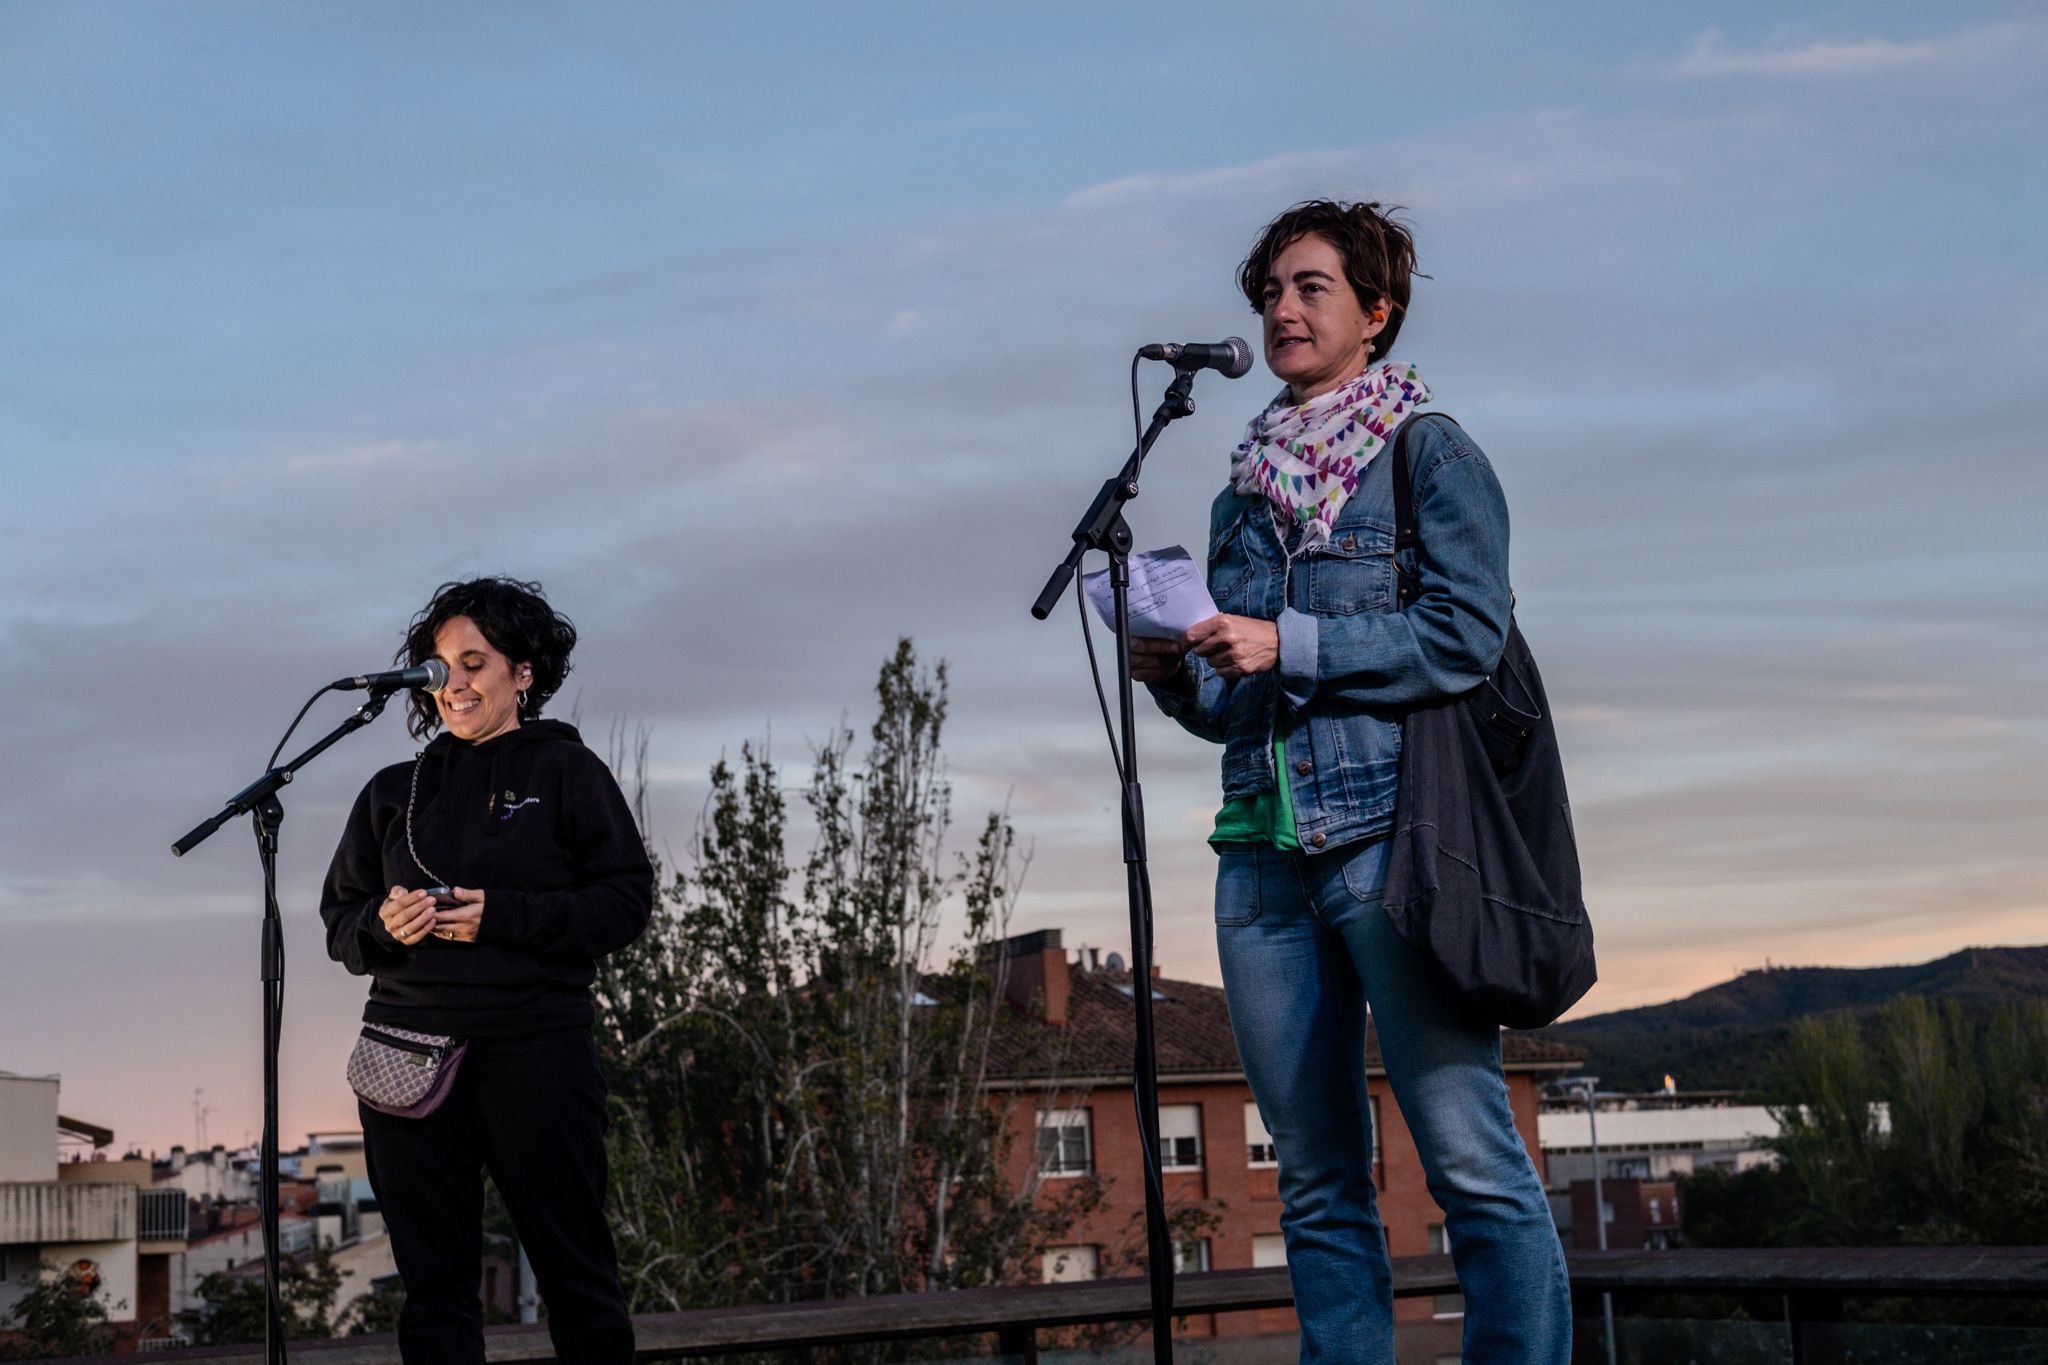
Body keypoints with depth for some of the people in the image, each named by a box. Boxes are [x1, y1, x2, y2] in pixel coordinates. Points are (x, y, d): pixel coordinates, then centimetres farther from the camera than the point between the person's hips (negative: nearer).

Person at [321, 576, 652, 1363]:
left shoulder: (565, 770, 4)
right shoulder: (394, 792, 16)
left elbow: (626, 902, -3)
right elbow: (339, 923, 16)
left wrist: (502, 915, -14)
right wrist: (382, 924, -7)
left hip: (536, 1056, -3)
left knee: (574, 1267, 0)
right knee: (433, 1282, 5)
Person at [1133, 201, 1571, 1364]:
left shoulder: (1429, 453, 5)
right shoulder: (1245, 492, 22)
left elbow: (1469, 635, -8)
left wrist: (1290, 645, -12)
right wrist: (1176, 675, 3)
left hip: (1391, 838, -6)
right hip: (1263, 853, 6)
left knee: (1472, 1159, -10)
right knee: (1318, 1182, 6)